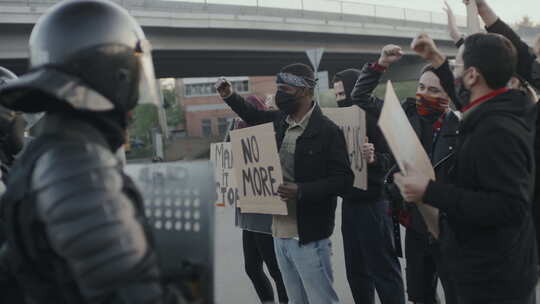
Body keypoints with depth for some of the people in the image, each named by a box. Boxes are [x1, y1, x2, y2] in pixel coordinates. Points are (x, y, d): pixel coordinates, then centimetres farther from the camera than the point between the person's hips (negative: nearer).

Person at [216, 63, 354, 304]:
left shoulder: (327, 130, -13)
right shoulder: (279, 121, 8)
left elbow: (343, 179, -16)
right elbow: (255, 116, 29)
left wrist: (301, 191, -26)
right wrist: (229, 97, 15)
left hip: (309, 237, -7)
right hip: (280, 233, 7)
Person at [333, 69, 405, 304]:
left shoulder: (375, 117, -11)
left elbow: (393, 158, -18)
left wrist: (375, 159, -37)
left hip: (373, 204, -8)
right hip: (350, 203, 8)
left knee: (383, 270, -2)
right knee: (356, 271, 16)